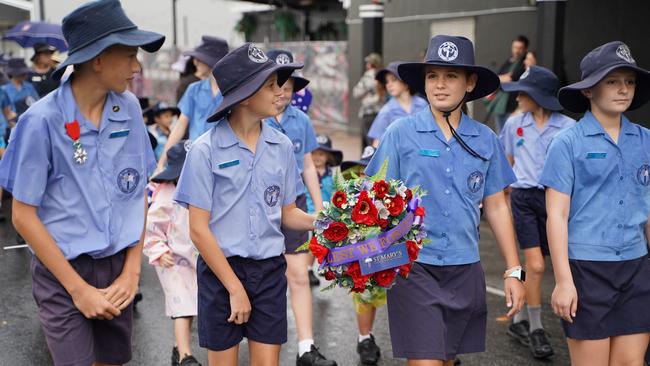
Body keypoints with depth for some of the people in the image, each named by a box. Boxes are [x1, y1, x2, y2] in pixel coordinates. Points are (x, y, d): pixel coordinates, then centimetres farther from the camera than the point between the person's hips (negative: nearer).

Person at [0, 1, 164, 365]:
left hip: (119, 266, 4)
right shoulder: (43, 121, -16)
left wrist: (132, 270, -1)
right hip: (64, 270, -4)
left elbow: (139, 193, 5)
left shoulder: (129, 109, -3)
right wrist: (79, 288, -11)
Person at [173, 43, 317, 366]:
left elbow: (287, 213, 10)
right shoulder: (206, 149, -10)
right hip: (221, 267, -3)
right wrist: (234, 288, -10)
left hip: (269, 269, 3)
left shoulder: (282, 146, 2)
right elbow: (199, 230, -10)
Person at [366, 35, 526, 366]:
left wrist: (513, 271, 8)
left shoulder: (485, 140, 5)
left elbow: (496, 207, 10)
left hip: (465, 269, 4)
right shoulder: (401, 133, -4)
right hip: (413, 267, -3)